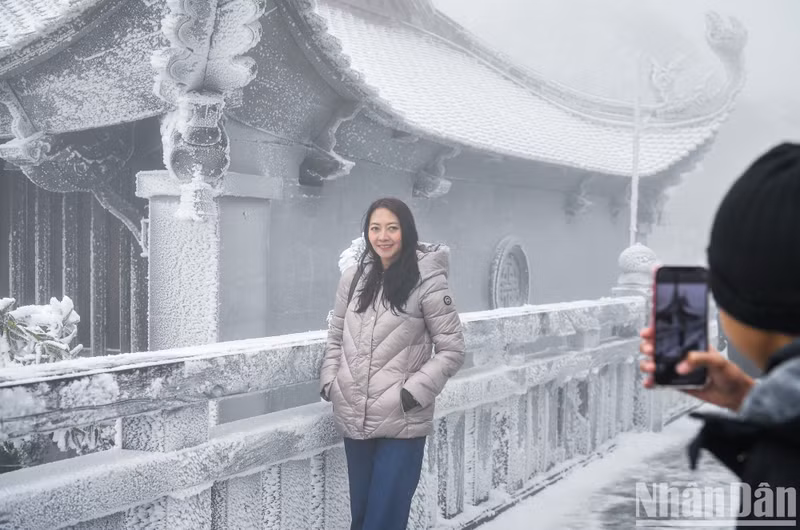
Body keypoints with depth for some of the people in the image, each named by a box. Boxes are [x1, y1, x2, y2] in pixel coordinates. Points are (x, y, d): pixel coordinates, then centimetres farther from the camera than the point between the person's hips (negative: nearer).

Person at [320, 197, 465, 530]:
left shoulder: (427, 281, -10)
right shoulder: (353, 278, 6)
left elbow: (452, 350, -7)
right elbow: (336, 337, 15)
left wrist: (413, 393, -14)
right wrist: (329, 382, 2)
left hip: (402, 425, -5)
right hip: (353, 420, 5)